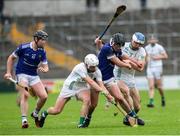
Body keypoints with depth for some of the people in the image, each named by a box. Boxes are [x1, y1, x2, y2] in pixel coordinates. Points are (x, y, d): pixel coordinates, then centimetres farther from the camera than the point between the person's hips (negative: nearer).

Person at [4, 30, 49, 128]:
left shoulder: (42, 52, 0)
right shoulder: (23, 47, -11)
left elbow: (46, 67, 6)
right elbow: (11, 58, 2)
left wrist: (44, 69, -19)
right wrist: (8, 72, -4)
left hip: (34, 76, 5)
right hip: (22, 75, -5)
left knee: (44, 96, -8)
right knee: (25, 95, -26)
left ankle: (35, 113, 19)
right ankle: (24, 120, -29)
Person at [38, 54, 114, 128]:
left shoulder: (97, 71, -15)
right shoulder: (80, 68, -33)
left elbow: (101, 85, -21)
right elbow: (90, 82, -39)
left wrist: (108, 95, -36)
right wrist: (102, 90, -47)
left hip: (81, 88, 4)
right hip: (69, 88, -4)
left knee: (87, 100, -32)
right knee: (56, 111, -3)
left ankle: (81, 123, -20)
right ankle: (45, 113, 32)